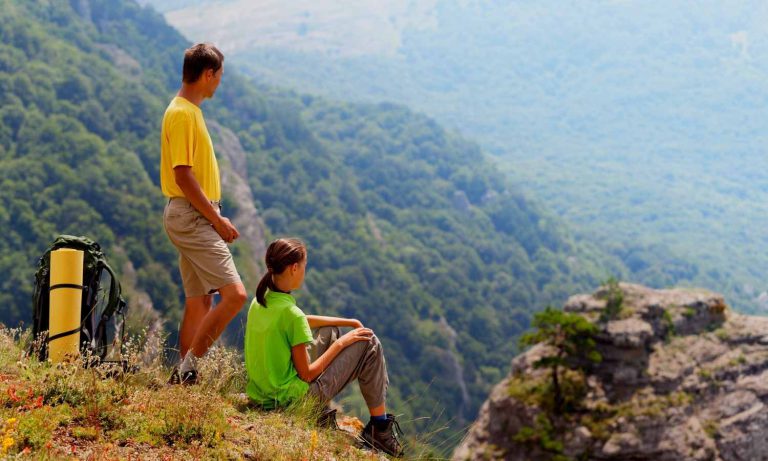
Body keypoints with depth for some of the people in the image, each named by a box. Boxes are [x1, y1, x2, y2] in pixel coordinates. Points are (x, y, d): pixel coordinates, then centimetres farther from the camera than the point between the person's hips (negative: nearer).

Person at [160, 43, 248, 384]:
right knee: (234, 294, -17)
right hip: (191, 216, -11)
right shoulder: (182, 113, -14)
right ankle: (187, 367, -13)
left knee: (199, 303, 10)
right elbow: (183, 175, -20)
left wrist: (214, 216, 18)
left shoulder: (189, 110, 17)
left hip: (194, 217, 11)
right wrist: (217, 220, -17)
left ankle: (184, 377, 12)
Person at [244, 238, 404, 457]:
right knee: (369, 344, 3)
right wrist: (341, 343, -6)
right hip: (291, 397, -8)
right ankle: (381, 429, 13)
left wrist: (348, 322, 17)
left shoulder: (260, 301, 0)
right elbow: (307, 374, -17)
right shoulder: (291, 314, -25)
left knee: (329, 332, 26)